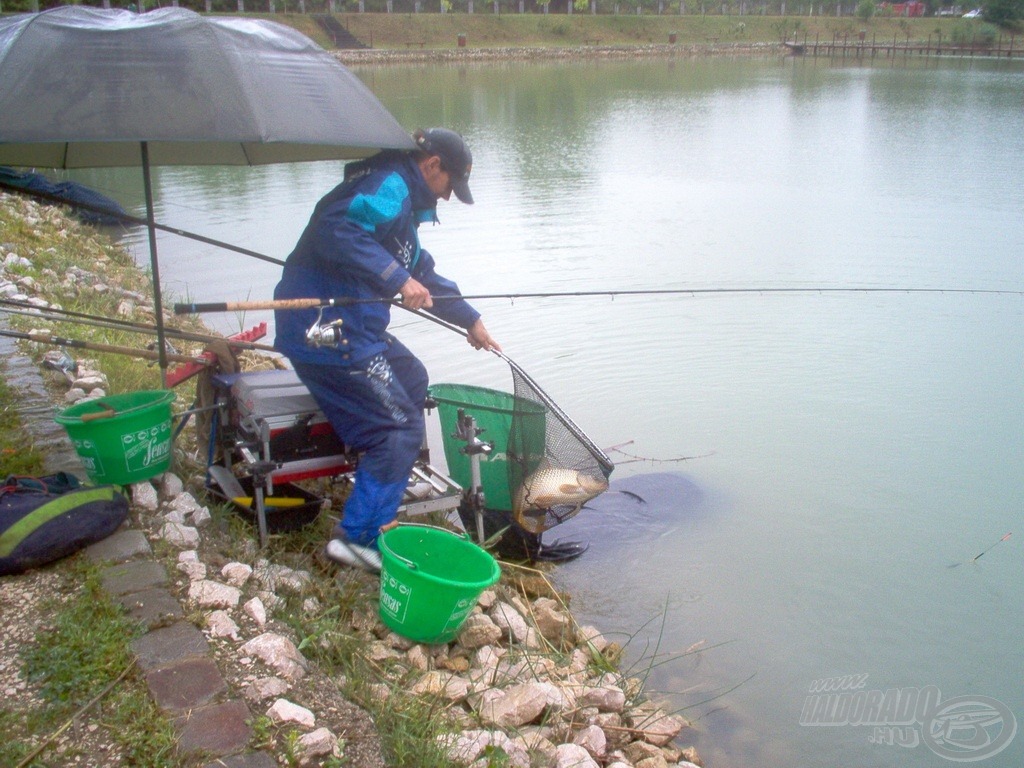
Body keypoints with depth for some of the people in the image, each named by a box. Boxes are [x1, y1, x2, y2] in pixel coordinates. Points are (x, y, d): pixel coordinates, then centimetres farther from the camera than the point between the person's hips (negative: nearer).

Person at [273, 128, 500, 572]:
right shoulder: (388, 186, -12)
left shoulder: (405, 202, 22)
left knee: (411, 379, 27)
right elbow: (335, 228, -31)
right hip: (325, 328, -11)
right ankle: (359, 536, -2)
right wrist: (396, 277, -33)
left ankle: (392, 481, 38)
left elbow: (422, 273, 32)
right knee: (401, 426, -7)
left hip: (354, 325, 11)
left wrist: (470, 320, 36)